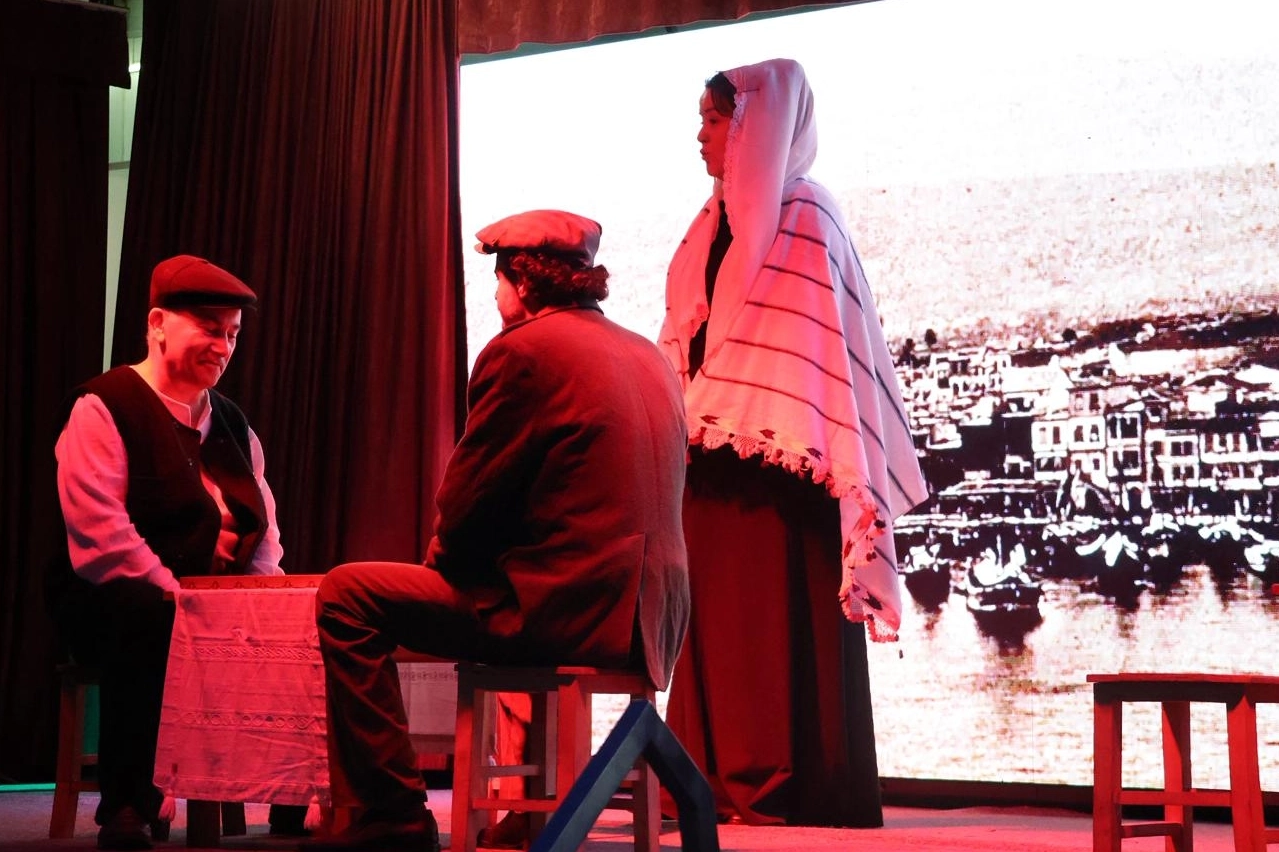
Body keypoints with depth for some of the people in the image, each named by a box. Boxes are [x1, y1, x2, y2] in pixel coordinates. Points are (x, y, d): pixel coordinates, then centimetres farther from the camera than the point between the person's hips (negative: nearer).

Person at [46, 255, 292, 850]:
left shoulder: (233, 425, 18)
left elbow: (264, 530, 14)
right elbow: (100, 533, -16)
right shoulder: (103, 408, -4)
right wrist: (177, 596, -22)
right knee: (150, 618, -39)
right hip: (111, 599, -6)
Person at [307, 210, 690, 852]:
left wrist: (443, 554, 14)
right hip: (651, 622, 9)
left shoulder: (520, 351, -8)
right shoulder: (648, 357, 16)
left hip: (570, 613, -9)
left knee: (346, 596, -1)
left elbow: (464, 508, -8)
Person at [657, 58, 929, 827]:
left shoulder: (803, 214, -4)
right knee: (718, 615, 5)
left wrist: (746, 421, -20)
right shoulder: (720, 221, 19)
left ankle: (781, 785, -7)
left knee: (774, 615, -8)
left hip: (772, 452, -8)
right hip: (715, 450, 8)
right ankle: (723, 778, 7)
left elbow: (808, 345, -12)